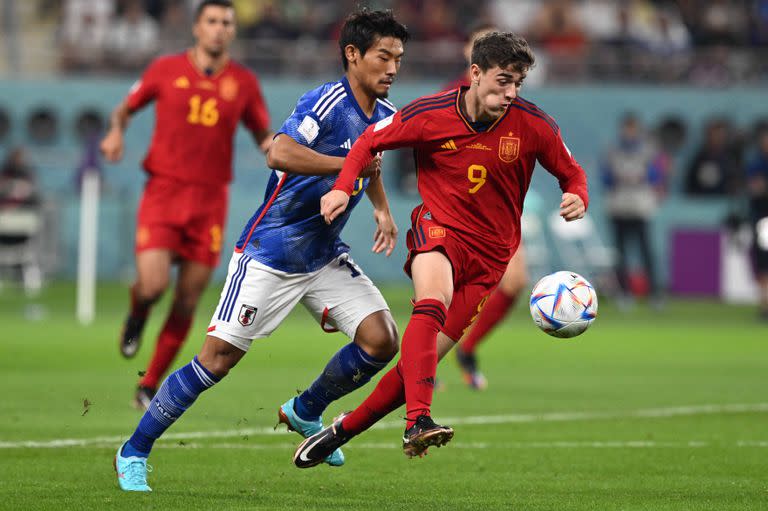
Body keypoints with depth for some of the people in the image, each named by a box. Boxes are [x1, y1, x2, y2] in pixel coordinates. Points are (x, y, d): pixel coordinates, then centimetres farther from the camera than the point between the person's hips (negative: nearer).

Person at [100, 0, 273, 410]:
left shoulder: (243, 83, 6)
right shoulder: (166, 70, 3)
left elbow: (263, 134, 17)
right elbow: (127, 107, 16)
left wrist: (271, 144, -7)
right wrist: (116, 132, -5)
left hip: (209, 200, 2)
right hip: (163, 191, -2)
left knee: (187, 303, 0)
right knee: (152, 286, -18)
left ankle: (150, 386, 15)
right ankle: (137, 316, 20)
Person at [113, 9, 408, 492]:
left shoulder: (385, 115, 5)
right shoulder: (327, 102, -20)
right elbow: (280, 153, -37)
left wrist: (383, 210, 16)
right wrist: (349, 165, -33)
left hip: (325, 257, 7)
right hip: (268, 253, -7)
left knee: (381, 340, -6)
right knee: (218, 358, -10)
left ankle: (304, 412, 20)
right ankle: (133, 455, 4)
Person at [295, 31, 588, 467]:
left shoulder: (533, 125, -6)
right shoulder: (430, 114, -8)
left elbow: (572, 174, 7)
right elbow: (371, 141, 7)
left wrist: (577, 199, -16)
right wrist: (343, 187, -8)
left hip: (490, 255, 2)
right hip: (439, 226, -2)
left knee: (425, 357, -5)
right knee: (433, 300, -35)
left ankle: (343, 430, 12)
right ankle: (418, 421, -47)